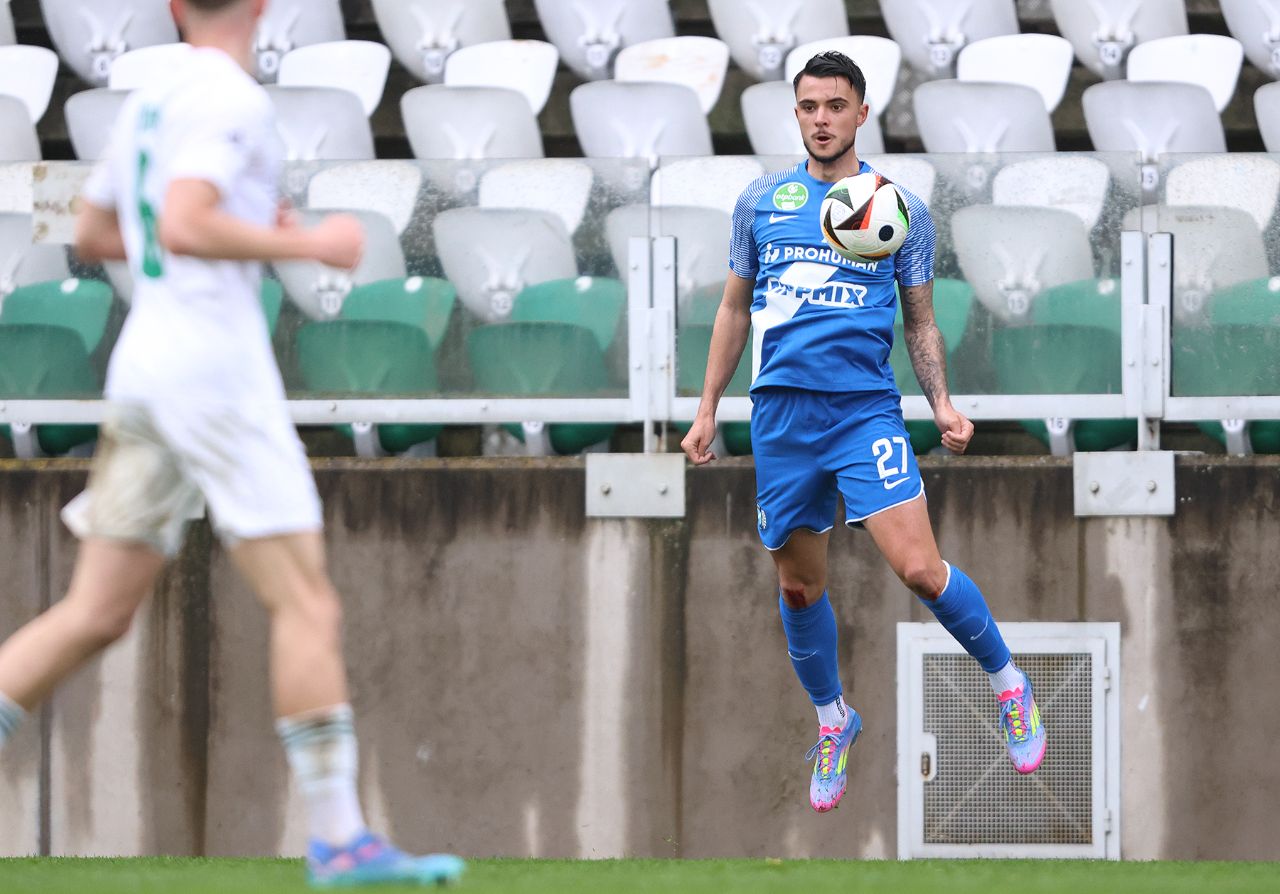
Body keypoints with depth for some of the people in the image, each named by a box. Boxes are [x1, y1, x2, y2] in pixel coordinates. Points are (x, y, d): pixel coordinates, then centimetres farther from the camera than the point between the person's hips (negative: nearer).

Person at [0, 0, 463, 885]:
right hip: (215, 361, -8)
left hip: (142, 367, 9)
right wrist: (311, 245, -14)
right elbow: (183, 227, -23)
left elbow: (94, 234, 27)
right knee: (308, 605, -6)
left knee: (96, 615, 8)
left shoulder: (146, 106, 16)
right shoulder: (231, 100, -9)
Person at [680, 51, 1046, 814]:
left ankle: (1008, 683, 5)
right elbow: (736, 309, 18)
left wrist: (944, 404, -3)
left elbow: (920, 322, 11)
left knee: (919, 567, -16)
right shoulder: (761, 201, 10)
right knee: (800, 587, 9)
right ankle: (833, 720, 31)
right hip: (782, 413, 3)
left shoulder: (901, 207, 5)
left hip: (866, 407, -2)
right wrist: (708, 407, 14)